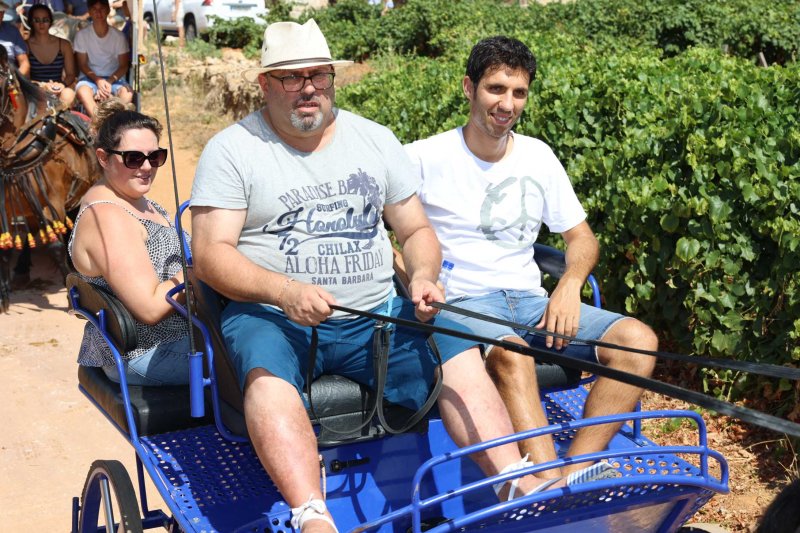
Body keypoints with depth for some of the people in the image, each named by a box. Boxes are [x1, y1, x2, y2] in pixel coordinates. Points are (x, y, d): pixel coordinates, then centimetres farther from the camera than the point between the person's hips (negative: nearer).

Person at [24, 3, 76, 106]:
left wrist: (62, 84, -13)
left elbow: (71, 74, 10)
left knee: (68, 94, -33)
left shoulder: (64, 44, 10)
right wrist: (42, 86, -21)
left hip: (58, 91, 2)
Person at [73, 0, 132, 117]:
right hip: (91, 77, -1)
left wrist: (109, 82, -16)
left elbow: (124, 65, 2)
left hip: (114, 78, 1)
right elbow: (82, 64, 0)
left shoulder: (119, 36, 0)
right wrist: (98, 81, -18)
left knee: (127, 93, -33)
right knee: (82, 91, -36)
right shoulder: (82, 35, -2)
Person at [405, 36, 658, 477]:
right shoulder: (424, 158, -1)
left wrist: (570, 284, -4)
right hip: (461, 306, -5)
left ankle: (572, 475, -25)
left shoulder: (538, 156, 13)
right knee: (512, 356, -39)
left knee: (638, 340, -17)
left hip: (530, 302, 6)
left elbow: (580, 235, 18)